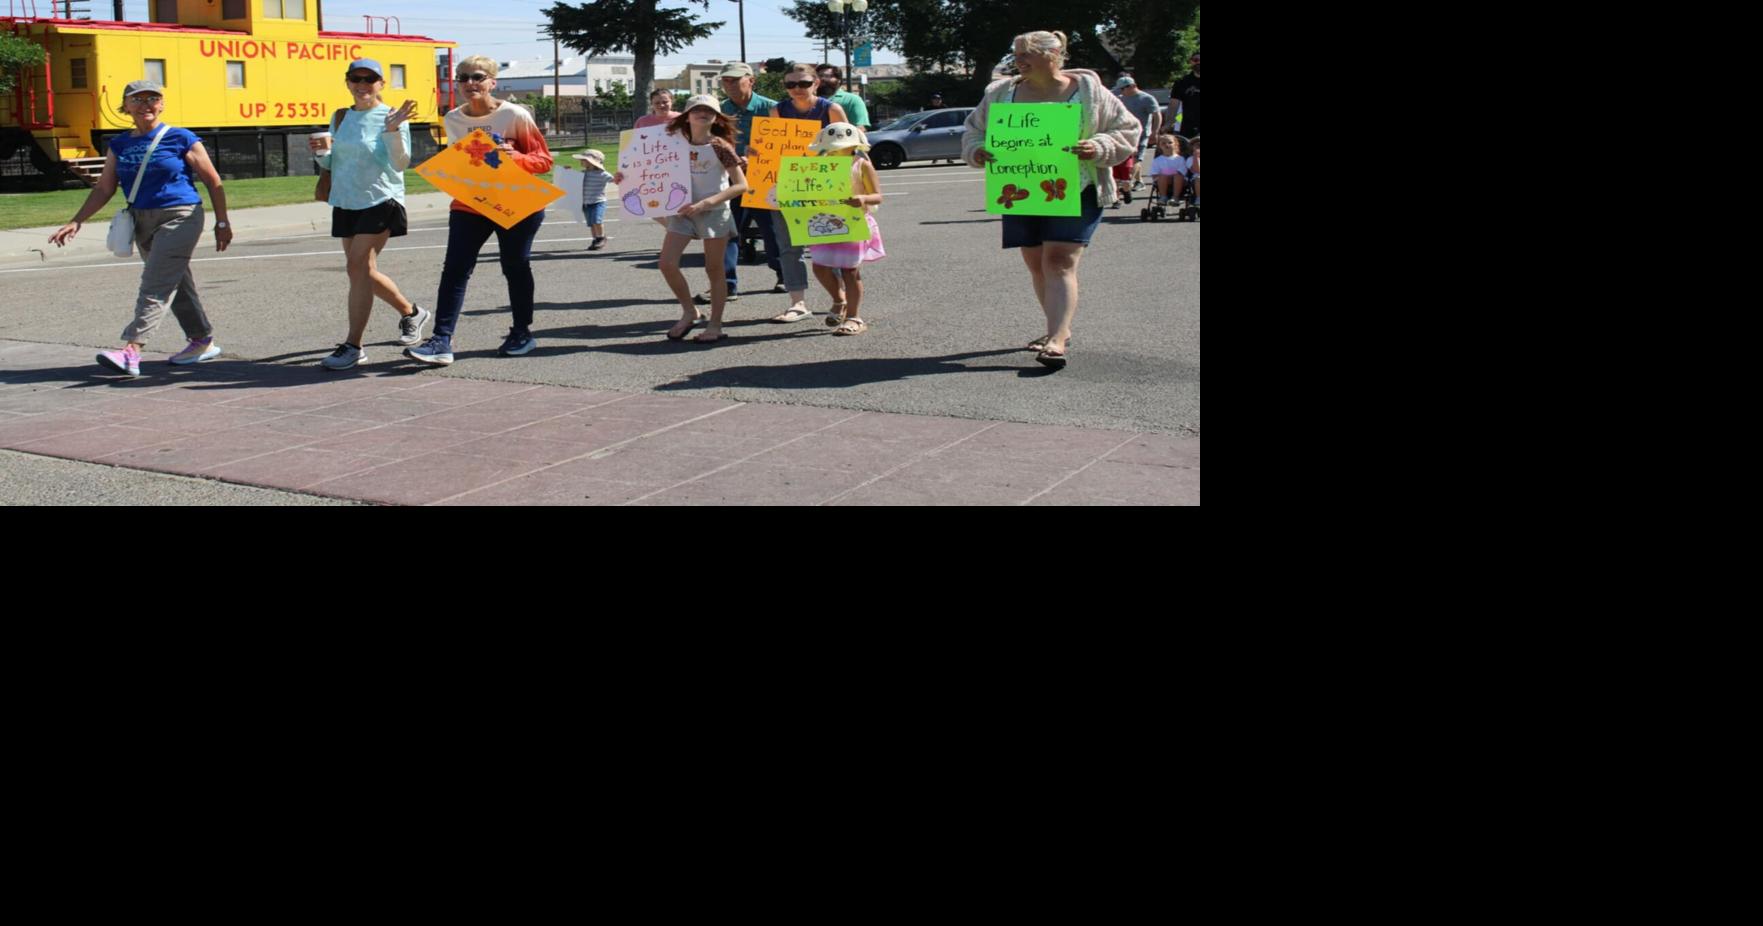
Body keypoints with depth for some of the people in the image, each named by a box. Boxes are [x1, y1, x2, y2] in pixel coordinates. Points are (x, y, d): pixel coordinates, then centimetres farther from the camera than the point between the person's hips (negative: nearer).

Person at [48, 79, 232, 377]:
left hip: (179, 218, -6)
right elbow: (104, 189, 11)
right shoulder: (119, 145, 9)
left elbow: (213, 182, 0)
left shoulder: (181, 139, -5)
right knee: (176, 285, 14)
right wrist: (76, 222, 3)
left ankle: (131, 349, -24)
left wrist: (222, 223, 1)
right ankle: (203, 341, 27)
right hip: (142, 221, 6)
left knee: (156, 286, -15)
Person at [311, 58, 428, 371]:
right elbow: (332, 163, 17)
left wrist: (392, 131, -27)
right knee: (365, 272, 12)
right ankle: (411, 312, 36)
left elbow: (400, 163, -13)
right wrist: (322, 152, -5)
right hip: (345, 203, 7)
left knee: (359, 267, -15)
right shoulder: (340, 118, 11)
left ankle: (352, 346, -12)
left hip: (380, 201, -7)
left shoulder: (391, 117, -6)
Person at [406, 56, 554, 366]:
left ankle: (522, 333, 25)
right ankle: (441, 341, -10)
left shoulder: (515, 115, -10)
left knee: (515, 268, 7)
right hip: (469, 204, 3)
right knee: (454, 270, -7)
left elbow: (543, 160, -9)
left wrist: (513, 156, -26)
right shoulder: (453, 120, 3)